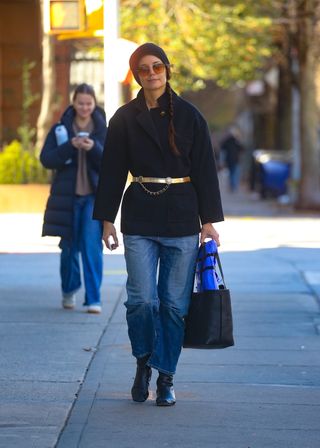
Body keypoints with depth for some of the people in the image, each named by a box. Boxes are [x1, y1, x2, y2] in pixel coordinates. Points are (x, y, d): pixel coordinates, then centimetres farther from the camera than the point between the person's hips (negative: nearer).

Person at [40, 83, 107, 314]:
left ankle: (93, 299, -8)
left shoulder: (104, 130, 3)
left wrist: (94, 148, -20)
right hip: (67, 196, 1)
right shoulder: (60, 129, 4)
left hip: (94, 197, -1)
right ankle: (69, 291, 32)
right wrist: (70, 146, -18)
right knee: (69, 246, 9)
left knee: (92, 246, -11)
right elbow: (46, 159, -5)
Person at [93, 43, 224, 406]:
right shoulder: (125, 119, 5)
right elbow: (112, 171, 6)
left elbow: (204, 170, 4)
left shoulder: (188, 116, 4)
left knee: (174, 303, 1)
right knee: (142, 298, -9)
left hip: (182, 219, 0)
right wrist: (107, 219, 1)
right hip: (139, 219, 0)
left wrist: (209, 221, 0)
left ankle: (166, 376, 13)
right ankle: (144, 361, 17)